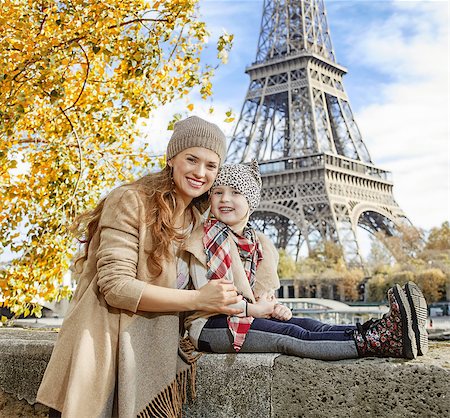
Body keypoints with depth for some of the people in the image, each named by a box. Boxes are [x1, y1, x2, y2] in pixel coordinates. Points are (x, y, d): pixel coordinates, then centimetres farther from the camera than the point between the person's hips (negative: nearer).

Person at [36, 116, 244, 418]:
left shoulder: (197, 220, 12)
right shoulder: (131, 202, -10)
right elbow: (115, 285, -19)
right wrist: (197, 300, -21)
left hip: (158, 355, 6)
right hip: (109, 350, -6)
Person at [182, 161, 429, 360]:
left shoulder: (256, 243, 14)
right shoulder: (207, 237, -7)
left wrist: (271, 306, -4)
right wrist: (252, 309, -13)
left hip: (245, 315, 7)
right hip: (209, 325, -6)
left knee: (309, 325, -20)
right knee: (293, 334, -27)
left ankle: (380, 330, -39)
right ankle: (370, 344, -43)